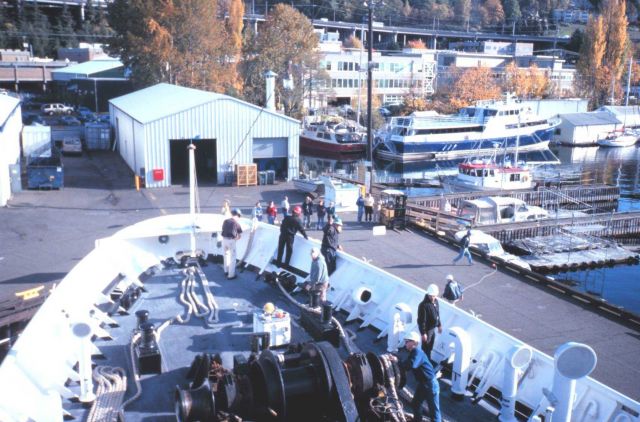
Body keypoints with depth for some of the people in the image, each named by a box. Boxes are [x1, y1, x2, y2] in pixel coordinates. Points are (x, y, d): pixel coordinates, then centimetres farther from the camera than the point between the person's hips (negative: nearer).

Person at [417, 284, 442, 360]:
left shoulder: (435, 301, -1)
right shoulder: (423, 305, -28)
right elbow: (421, 320, -24)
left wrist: (439, 325, 19)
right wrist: (423, 333, -22)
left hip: (433, 328, 8)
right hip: (427, 329, -8)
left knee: (430, 347, 23)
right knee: (426, 348, 7)